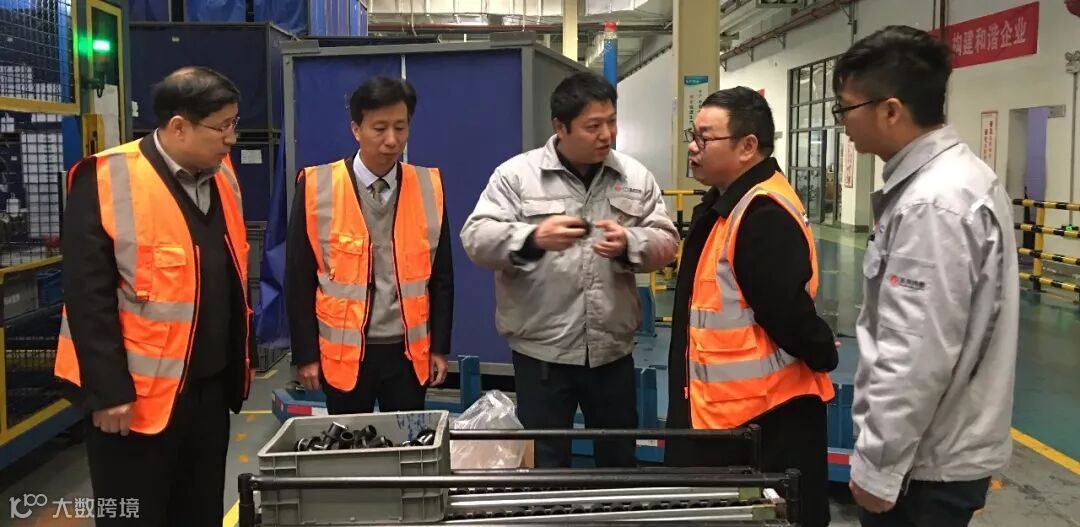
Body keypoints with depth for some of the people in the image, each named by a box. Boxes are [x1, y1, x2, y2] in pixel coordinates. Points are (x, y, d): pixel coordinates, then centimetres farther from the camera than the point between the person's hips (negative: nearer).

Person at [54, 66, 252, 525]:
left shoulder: (221, 177, 6)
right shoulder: (107, 181, -15)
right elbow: (88, 296, -16)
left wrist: (241, 359, 13)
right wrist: (108, 389, -17)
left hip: (210, 384, 6)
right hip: (137, 391, -6)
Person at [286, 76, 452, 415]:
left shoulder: (429, 187, 0)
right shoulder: (317, 187, -7)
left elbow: (441, 275, 5)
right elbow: (299, 279, -3)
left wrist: (440, 347, 4)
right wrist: (305, 353, -4)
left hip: (409, 351, 2)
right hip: (344, 351, -1)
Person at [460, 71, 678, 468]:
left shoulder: (636, 177, 5)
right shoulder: (517, 174, -4)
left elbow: (665, 241, 4)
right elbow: (476, 238, -10)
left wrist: (630, 244, -18)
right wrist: (533, 238, -28)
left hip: (612, 349, 3)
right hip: (541, 350, -3)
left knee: (619, 460, 18)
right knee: (544, 465, 9)